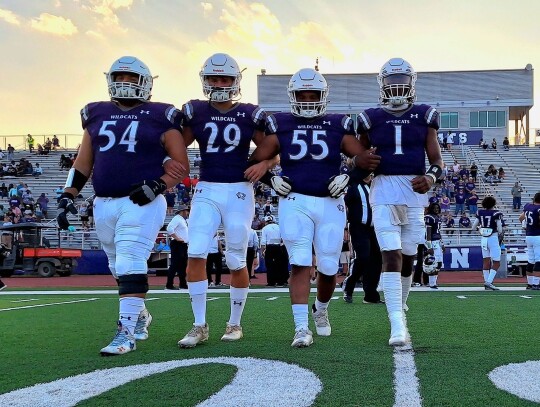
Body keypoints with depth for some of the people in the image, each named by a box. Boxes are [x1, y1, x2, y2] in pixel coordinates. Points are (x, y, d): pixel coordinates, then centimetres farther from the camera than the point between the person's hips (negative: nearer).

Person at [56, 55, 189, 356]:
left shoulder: (160, 117, 1)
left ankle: (127, 331, -10)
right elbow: (83, 163, 17)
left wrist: (157, 185, -14)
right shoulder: (96, 115, 15)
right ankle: (140, 314, 35)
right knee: (121, 268, 15)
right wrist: (68, 196, 8)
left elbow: (182, 164, 0)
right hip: (104, 204, 5)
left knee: (130, 265, -13)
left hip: (142, 203, -5)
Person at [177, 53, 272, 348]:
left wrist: (264, 164, -12)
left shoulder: (250, 115, 2)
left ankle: (235, 323, 22)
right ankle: (199, 325, -1)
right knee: (196, 254, -11)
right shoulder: (195, 112, 4)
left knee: (236, 261, 4)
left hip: (239, 192, -1)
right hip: (206, 191, 1)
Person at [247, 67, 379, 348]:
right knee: (300, 265, -9)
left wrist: (349, 177, -14)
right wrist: (272, 181, -9)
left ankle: (320, 310, 36)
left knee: (328, 268, 7)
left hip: (330, 204, 2)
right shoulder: (280, 126, 5)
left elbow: (364, 158, 2)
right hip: (295, 203, -1)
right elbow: (256, 160, 5)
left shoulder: (338, 126, 6)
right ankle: (301, 328, -9)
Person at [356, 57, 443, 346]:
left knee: (407, 257, 10)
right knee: (391, 255, -14)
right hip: (384, 189, -2)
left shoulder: (424, 116, 7)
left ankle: (399, 307, 34)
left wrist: (431, 176, -17)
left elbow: (436, 158, 4)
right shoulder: (371, 119, 6)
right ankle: (397, 326, -17)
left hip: (415, 191, 2)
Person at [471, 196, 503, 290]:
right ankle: (489, 282, -9)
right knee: (496, 263, 2)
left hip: (483, 239, 5)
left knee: (486, 261, 12)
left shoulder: (480, 213, 3)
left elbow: (473, 227, 8)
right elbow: (500, 230, -11)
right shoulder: (496, 213, -10)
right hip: (493, 239, -5)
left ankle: (486, 281, 12)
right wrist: (499, 233, 11)